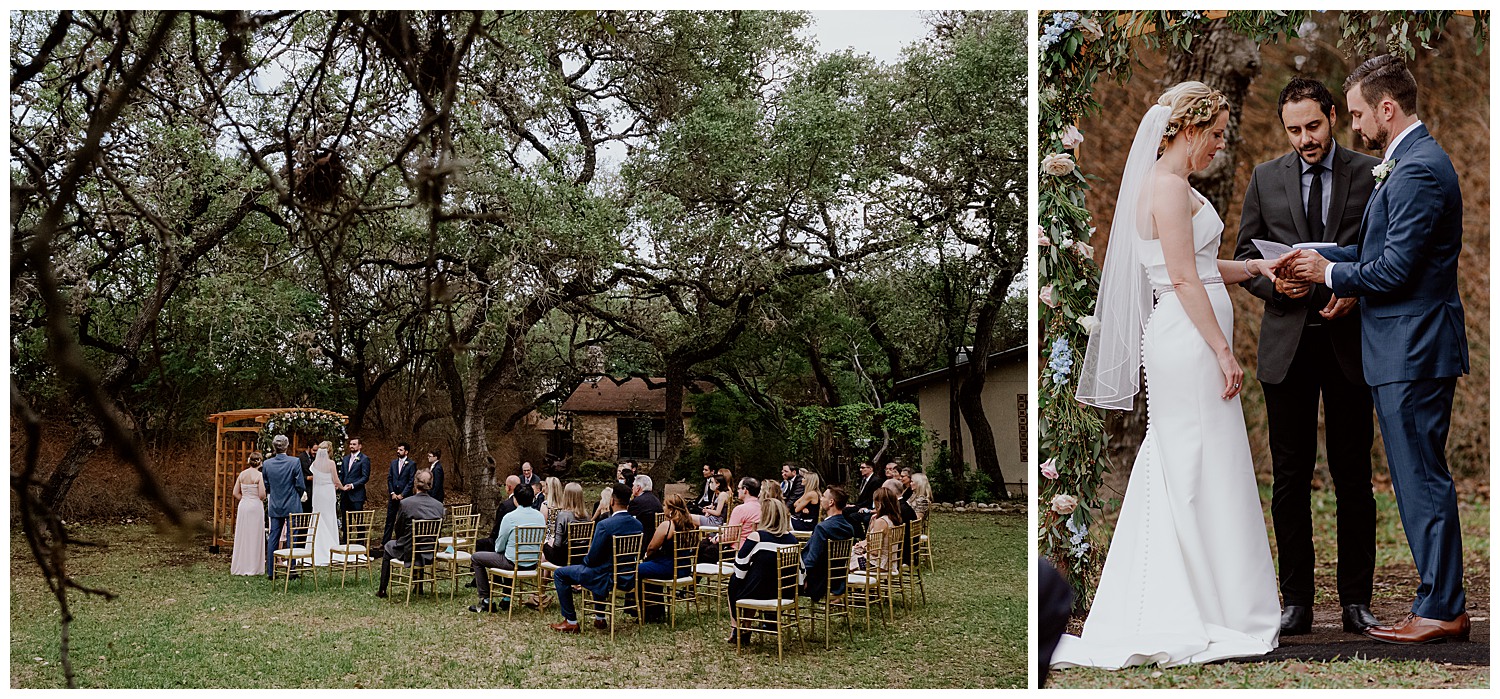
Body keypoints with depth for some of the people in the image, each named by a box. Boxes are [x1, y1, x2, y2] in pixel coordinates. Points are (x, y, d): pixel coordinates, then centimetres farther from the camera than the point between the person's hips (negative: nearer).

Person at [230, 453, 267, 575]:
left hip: (243, 506, 5)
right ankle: (253, 567, 5)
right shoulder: (259, 475, -11)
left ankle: (239, 567, 16)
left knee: (242, 536, 10)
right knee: (254, 537, 2)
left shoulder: (242, 474, 4)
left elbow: (235, 493, 5)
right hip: (256, 506, -5)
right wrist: (262, 499, 6)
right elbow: (262, 495, -15)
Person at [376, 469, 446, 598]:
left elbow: (398, 530, -6)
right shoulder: (439, 505, -8)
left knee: (388, 547, 29)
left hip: (409, 553, -3)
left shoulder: (405, 503, -18)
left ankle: (382, 590, 34)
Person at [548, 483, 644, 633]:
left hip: (608, 579, -7)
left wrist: (586, 558, 6)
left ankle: (571, 622, 11)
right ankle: (600, 619, 40)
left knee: (560, 574, 8)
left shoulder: (605, 525, -22)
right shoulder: (637, 524, -2)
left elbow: (592, 559, -19)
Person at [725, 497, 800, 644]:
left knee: (734, 580, 24)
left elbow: (740, 570, -11)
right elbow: (799, 570, 5)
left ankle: (736, 629, 30)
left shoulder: (756, 537, -17)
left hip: (757, 593, -5)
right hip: (785, 593, 5)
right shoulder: (792, 539, -2)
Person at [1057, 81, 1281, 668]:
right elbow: (1182, 278, -19)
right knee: (1206, 474, -3)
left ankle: (1163, 613, 18)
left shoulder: (1169, 185, 18)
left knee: (1174, 476, 11)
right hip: (1190, 341, -10)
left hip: (1181, 341, 10)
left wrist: (1254, 266, 16)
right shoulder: (1170, 186, -13)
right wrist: (1223, 350, -18)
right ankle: (1220, 615, 7)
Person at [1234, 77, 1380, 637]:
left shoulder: (1371, 174, 3)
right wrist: (1276, 284, -10)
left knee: (1353, 476, 5)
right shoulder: (1265, 178, 8)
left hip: (1350, 342, -1)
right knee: (1290, 476, 4)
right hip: (1287, 343, 1)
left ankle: (1356, 600, 15)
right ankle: (1296, 600, 12)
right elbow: (1245, 256, 10)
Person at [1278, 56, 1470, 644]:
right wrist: (1321, 258, 8)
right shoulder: (1412, 161, 16)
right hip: (1408, 350, 11)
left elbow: (1394, 270, -21)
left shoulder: (1419, 169, -18)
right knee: (1418, 475, 15)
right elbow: (1383, 248, 19)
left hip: (1413, 349, -11)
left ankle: (1441, 610, 6)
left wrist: (1330, 273, -7)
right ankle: (1440, 596, 24)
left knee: (1422, 477, -3)